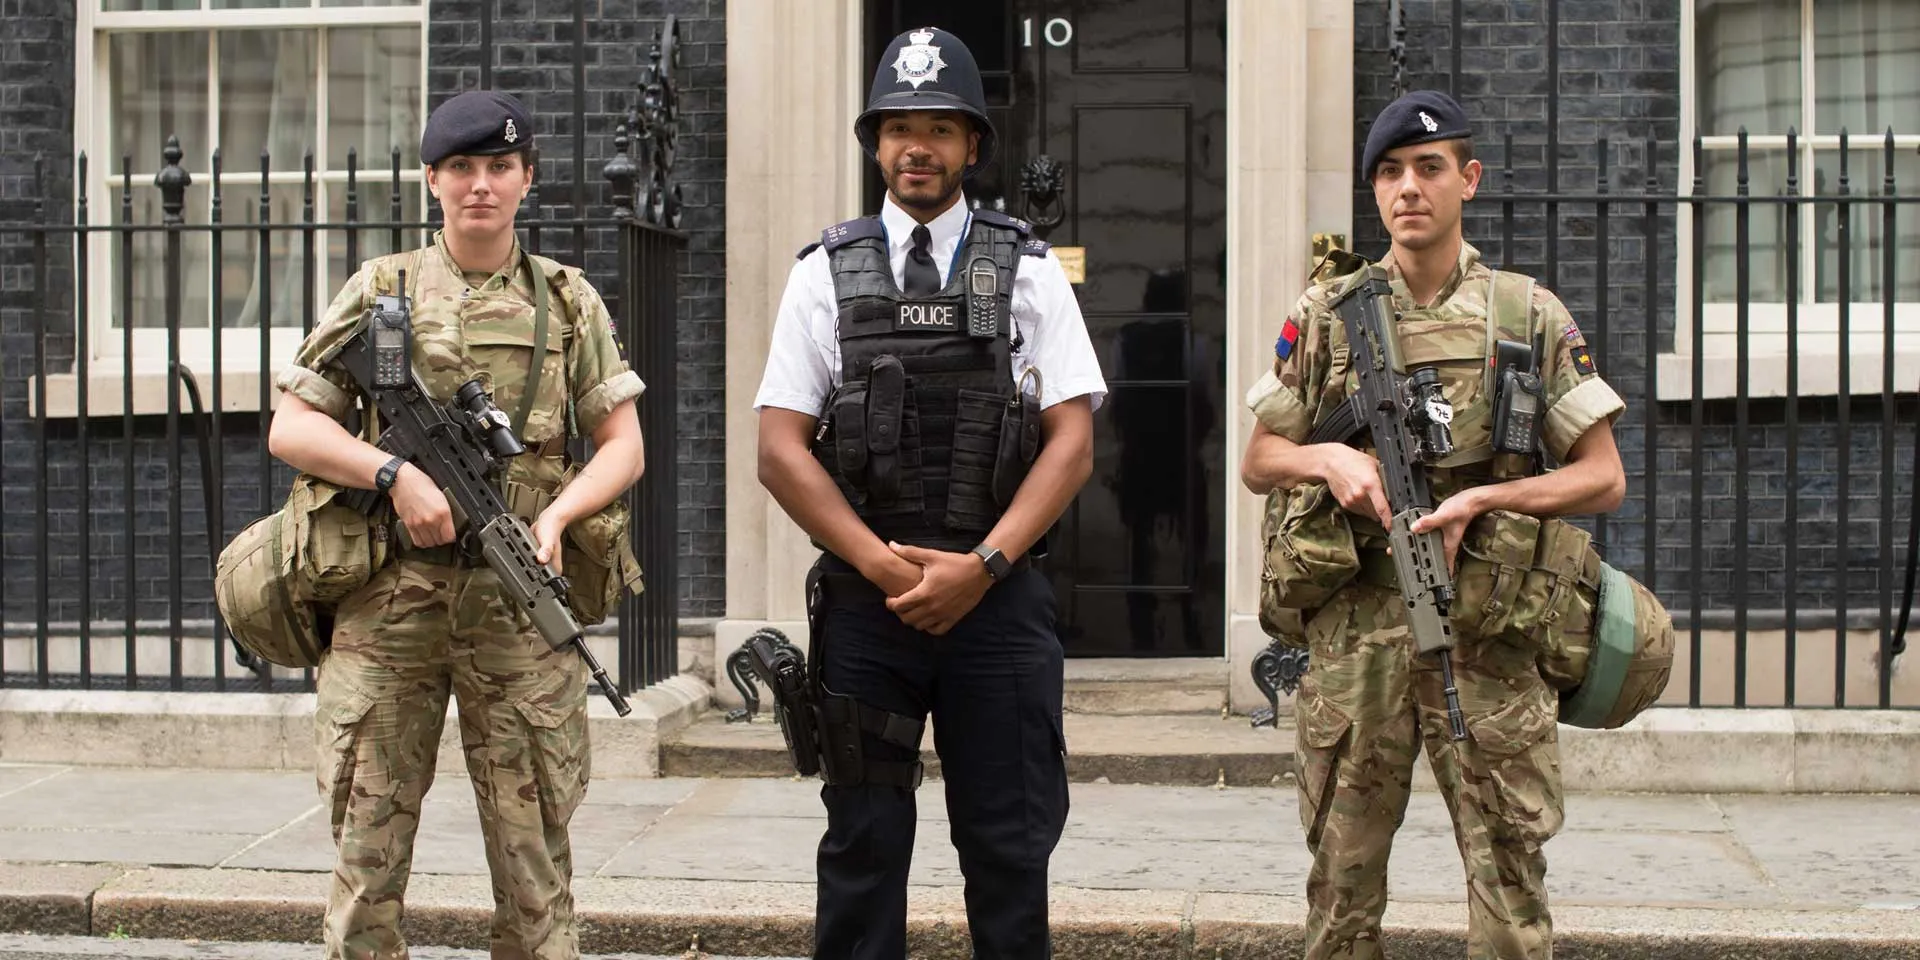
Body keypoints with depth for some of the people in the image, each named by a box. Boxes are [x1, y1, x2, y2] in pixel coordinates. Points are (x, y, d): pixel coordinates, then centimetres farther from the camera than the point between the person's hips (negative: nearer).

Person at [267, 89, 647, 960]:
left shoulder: (568, 300, 10)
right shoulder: (381, 290, 9)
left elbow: (622, 445, 9)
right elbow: (289, 429, 5)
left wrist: (556, 513, -10)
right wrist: (396, 474, -11)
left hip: (520, 598, 0)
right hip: (389, 593, 0)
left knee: (533, 849, 4)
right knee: (368, 843, 4)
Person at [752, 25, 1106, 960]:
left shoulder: (1030, 272, 5)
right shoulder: (824, 274, 6)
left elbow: (1073, 440, 0)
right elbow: (780, 451, 1)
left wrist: (980, 565, -12)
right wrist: (887, 566, -10)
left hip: (998, 595, 0)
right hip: (862, 596, 0)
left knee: (1010, 847, 5)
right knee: (863, 845, 8)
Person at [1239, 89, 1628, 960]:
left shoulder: (1530, 316, 5)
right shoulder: (1325, 314, 8)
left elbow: (1602, 479, 4)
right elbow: (1257, 462, 13)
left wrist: (1484, 499, -10)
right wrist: (1330, 458, -8)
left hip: (1491, 632, -1)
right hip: (1352, 630, 1)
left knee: (1510, 864, 0)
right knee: (1343, 868, 8)